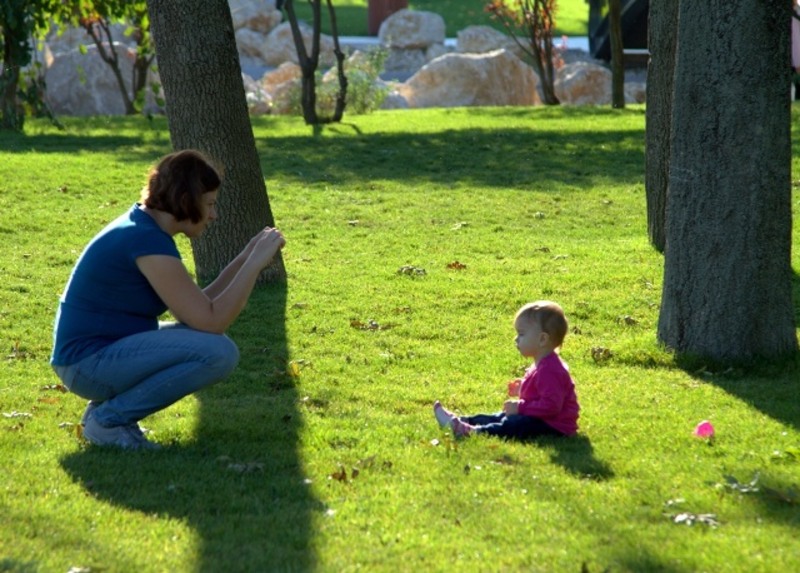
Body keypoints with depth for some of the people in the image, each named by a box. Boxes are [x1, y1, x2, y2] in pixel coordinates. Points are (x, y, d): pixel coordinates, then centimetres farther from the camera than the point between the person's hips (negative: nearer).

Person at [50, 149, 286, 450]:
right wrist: (256, 263, -13)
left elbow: (196, 309, 14)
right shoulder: (148, 241, -19)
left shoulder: (143, 228, 11)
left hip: (107, 350, 10)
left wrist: (245, 258, 9)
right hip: (90, 364, -10)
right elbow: (212, 321, -19)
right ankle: (109, 419, -9)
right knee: (219, 352, -20)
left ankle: (107, 405, 11)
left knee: (207, 341, 17)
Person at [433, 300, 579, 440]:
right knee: (501, 417, 11)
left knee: (516, 424, -26)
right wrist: (523, 389, 16)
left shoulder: (549, 371, -24)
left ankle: (472, 432, -38)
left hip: (554, 428, -11)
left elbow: (550, 406, -31)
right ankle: (460, 421, 11)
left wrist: (520, 407, -25)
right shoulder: (544, 365, 12)